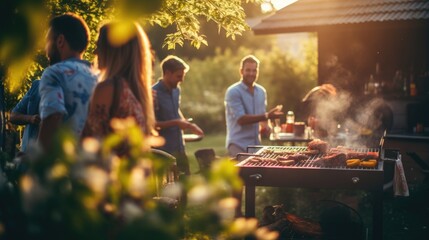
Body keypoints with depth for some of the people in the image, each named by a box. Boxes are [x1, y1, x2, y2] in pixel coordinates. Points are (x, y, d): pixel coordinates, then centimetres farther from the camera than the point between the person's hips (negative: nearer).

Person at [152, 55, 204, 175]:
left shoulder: (176, 90, 8)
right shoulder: (154, 93, -16)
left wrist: (188, 124, 8)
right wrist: (175, 123, -21)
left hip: (180, 148, 7)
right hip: (164, 151, -7)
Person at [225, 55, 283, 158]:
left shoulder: (262, 91, 9)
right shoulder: (233, 92, -11)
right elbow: (241, 119, -17)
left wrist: (264, 125, -5)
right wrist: (267, 116, -24)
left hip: (256, 144, 6)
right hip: (238, 144, -6)